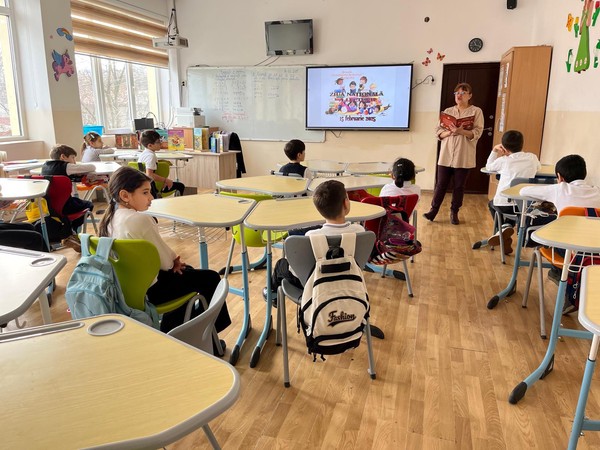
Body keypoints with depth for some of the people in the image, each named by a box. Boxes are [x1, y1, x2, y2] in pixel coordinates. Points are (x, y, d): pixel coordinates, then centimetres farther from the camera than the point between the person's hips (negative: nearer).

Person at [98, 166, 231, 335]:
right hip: (149, 290, -9)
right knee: (210, 278, 4)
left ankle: (169, 330, 34)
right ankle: (214, 326, 24)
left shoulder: (110, 218, 1)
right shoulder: (140, 220, -26)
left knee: (187, 271, 29)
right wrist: (175, 259, 1)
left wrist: (173, 258, 0)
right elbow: (165, 262, -20)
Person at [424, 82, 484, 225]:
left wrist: (461, 131, -23)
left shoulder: (476, 111, 2)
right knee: (441, 184, 3)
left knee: (459, 186, 6)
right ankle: (433, 210, 11)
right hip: (446, 155, 2)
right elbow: (438, 132, 4)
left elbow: (477, 133, -8)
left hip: (463, 157, -2)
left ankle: (454, 212, 18)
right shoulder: (448, 111, 10)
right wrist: (449, 132, -16)